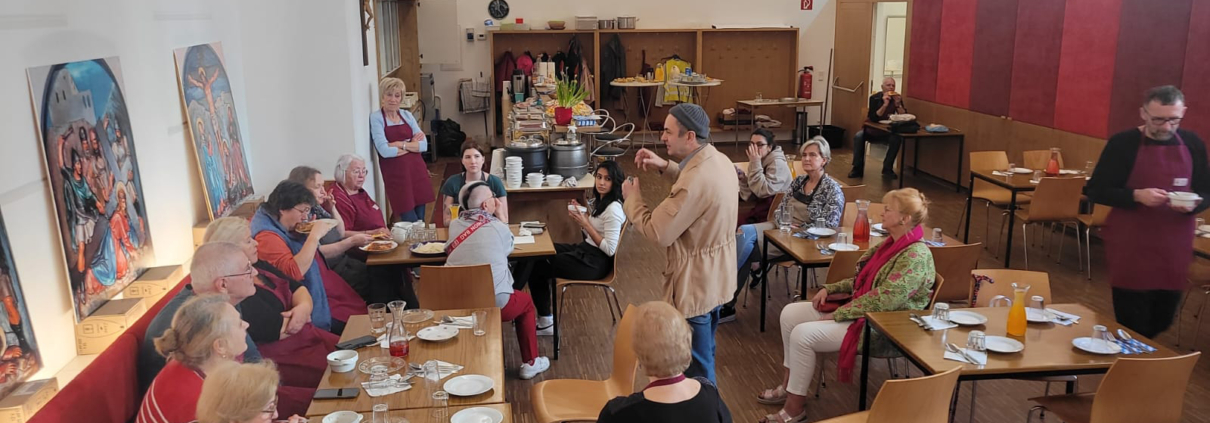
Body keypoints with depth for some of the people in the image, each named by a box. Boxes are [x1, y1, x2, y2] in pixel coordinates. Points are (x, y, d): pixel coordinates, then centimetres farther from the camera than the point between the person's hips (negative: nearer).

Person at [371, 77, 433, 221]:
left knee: (420, 221, 9)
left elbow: (424, 145, 1)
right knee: (412, 224, -5)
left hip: (416, 170, 5)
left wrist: (401, 144, -12)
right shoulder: (376, 118, -5)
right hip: (395, 174, -5)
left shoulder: (407, 115, 10)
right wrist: (412, 144, -7)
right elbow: (384, 151, -17)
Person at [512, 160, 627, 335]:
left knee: (536, 265, -8)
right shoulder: (600, 201, 9)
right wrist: (579, 217, -2)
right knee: (536, 254, 0)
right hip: (585, 250, 9)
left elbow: (610, 249, -22)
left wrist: (585, 224, -20)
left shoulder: (613, 209, -19)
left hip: (595, 262, -9)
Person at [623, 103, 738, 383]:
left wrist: (632, 198, -11)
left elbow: (658, 232, -27)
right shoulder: (719, 160, 0)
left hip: (695, 283, -10)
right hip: (716, 277, 10)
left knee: (695, 366, 7)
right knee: (704, 354, 27)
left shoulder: (696, 182, -32)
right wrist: (665, 167, 7)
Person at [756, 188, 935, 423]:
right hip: (861, 311, 10)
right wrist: (830, 289, 6)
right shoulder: (892, 243, 8)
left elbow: (883, 300, -28)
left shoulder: (915, 256, -22)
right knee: (790, 313, 2)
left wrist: (837, 315, -22)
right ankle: (789, 384, 12)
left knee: (803, 334, -22)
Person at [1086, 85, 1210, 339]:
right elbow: (1095, 191, -7)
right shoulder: (1123, 143, -8)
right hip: (1130, 248, -4)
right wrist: (1137, 196, -22)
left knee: (1161, 322, 16)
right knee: (1132, 328, 0)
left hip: (1175, 248, 4)